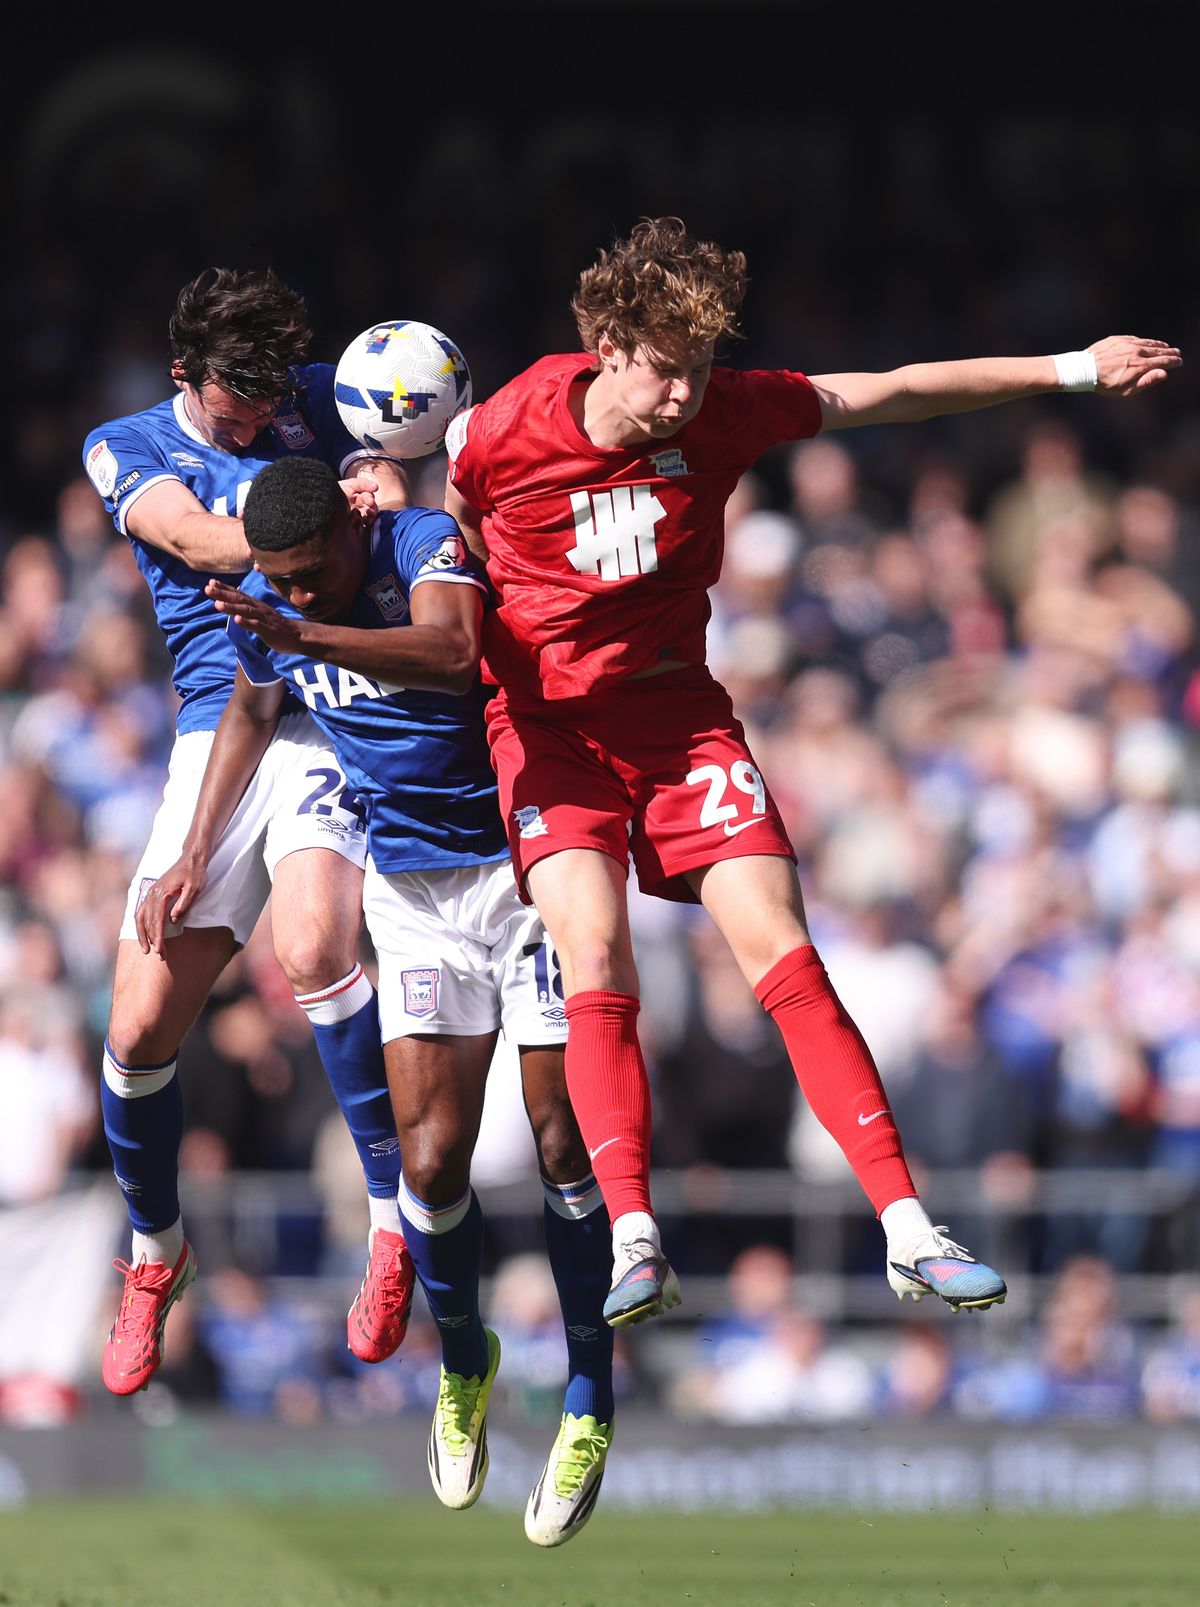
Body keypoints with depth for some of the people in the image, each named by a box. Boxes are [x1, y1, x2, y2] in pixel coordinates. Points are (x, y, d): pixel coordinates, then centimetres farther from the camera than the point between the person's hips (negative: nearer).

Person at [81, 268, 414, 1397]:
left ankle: (396, 1214, -17)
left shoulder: (319, 400, 9)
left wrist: (381, 490, -27)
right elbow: (195, 538, -11)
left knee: (312, 951, -29)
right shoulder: (127, 448, 7)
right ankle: (154, 1253, 23)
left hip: (334, 719, -2)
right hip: (215, 735, 2)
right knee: (140, 1028, -2)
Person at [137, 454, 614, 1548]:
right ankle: (463, 1365, 21)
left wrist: (306, 634, -52)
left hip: (528, 860, -4)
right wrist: (196, 856, 18)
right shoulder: (262, 611, -2)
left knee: (564, 1146, -5)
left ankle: (589, 1406, 9)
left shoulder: (426, 545, -19)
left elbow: (451, 652, -41)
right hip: (413, 891, 4)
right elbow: (252, 714, 20)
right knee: (433, 1162, -6)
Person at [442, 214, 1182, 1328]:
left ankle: (906, 1230, -9)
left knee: (785, 960, -9)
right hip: (547, 724, -2)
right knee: (596, 960, -22)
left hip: (678, 714, 2)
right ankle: (633, 1243, -25)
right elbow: (448, 530, 10)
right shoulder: (503, 432, -14)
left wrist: (1075, 371, 2)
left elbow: (899, 395, 0)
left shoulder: (725, 414, -8)